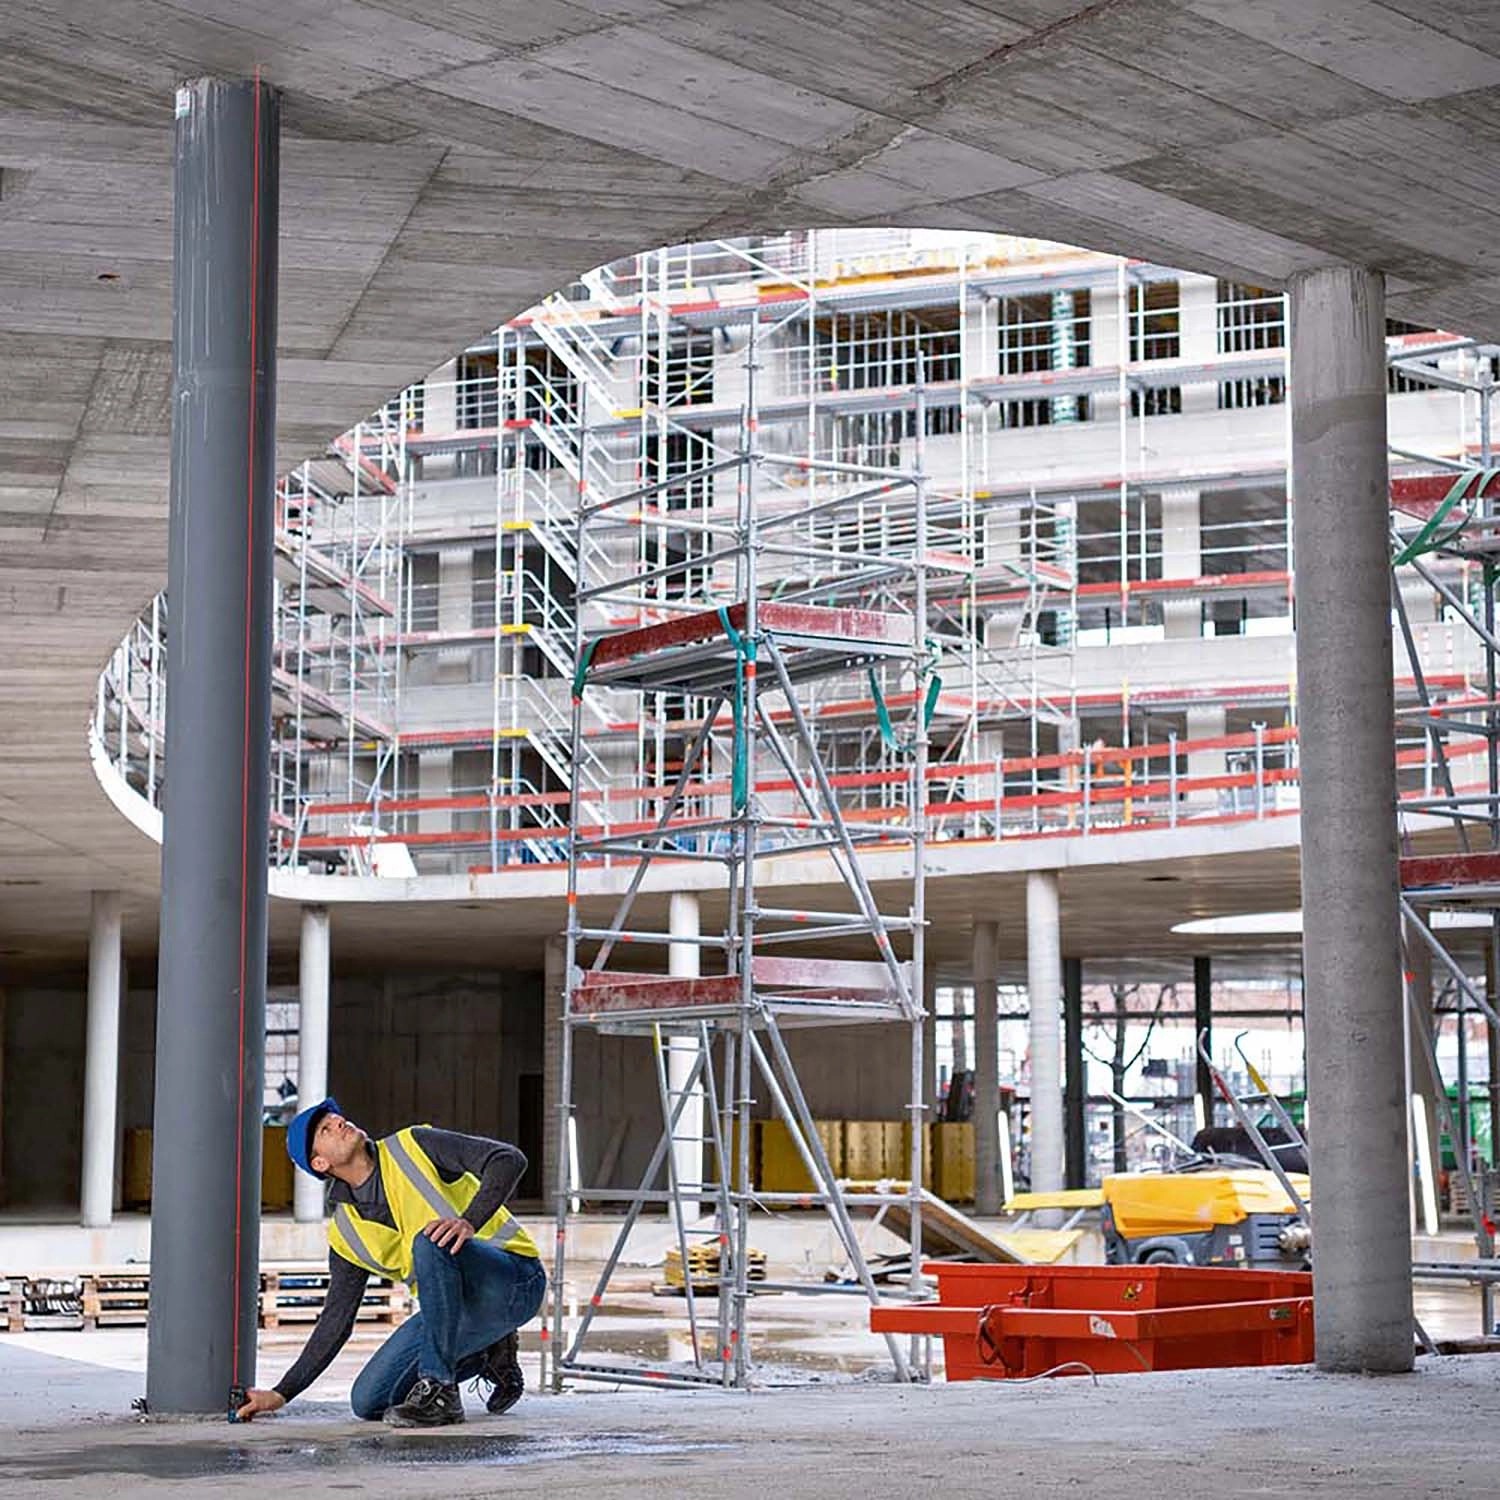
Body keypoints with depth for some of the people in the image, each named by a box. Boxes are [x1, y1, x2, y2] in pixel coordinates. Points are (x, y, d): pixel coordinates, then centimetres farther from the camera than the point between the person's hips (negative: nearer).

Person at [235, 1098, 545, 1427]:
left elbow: (509, 1159, -16)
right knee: (368, 1402, -5)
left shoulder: (412, 1147, -5)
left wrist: (470, 1221, -32)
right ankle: (488, 1357, 13)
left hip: (514, 1280, -6)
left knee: (431, 1241, -34)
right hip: (457, 1306, 6)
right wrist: (283, 1393, 7)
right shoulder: (345, 1233, 8)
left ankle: (440, 1391, -25)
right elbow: (335, 1322, 13)